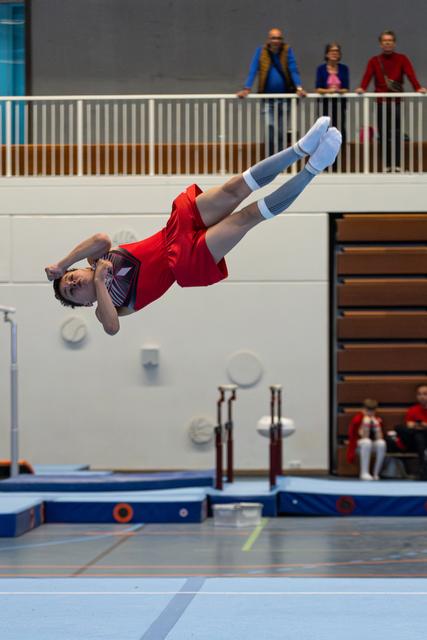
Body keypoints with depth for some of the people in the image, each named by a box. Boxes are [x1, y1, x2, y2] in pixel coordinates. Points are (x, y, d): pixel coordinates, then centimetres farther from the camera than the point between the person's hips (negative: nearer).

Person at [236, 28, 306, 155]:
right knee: (270, 130, -11)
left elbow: (293, 70, -8)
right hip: (267, 98, 0)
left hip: (284, 97, 1)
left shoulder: (287, 51, -1)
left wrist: (299, 88, -22)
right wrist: (246, 89, -17)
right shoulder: (261, 51, -1)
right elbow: (253, 71, -6)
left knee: (281, 133, 5)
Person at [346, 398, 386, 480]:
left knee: (381, 443, -32)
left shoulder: (378, 420, -1)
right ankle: (364, 473, -38)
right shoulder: (357, 419, -13)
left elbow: (379, 438, -9)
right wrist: (365, 424, -28)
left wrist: (376, 425, -20)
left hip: (372, 446, 3)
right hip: (358, 445, -3)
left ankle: (376, 473, -20)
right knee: (367, 442, -39)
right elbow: (364, 438, -17)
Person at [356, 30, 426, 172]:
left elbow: (410, 74, -10)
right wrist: (362, 88, -28)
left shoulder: (402, 59, 5)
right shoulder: (374, 61, 8)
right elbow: (367, 75, -7)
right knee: (383, 134, 2)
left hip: (396, 101, -2)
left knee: (395, 133, -8)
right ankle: (387, 164, 8)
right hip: (381, 102, 2)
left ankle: (396, 164, -9)